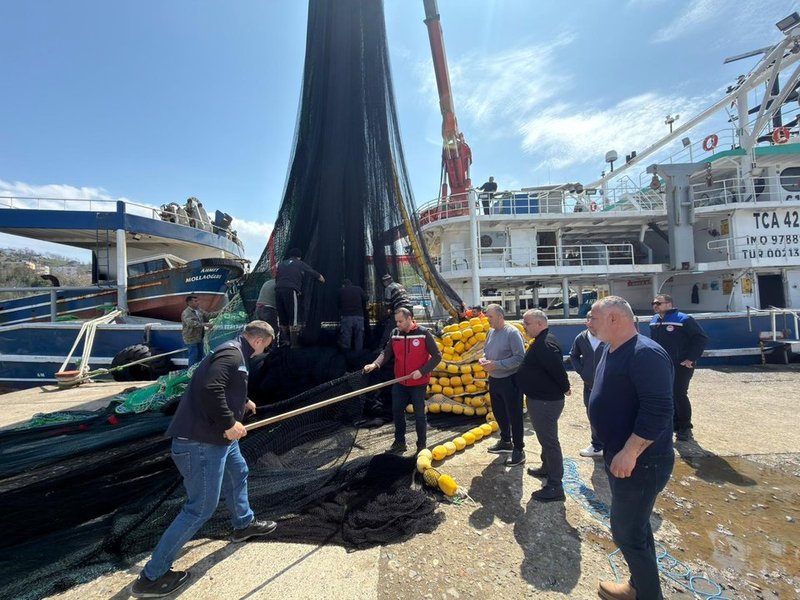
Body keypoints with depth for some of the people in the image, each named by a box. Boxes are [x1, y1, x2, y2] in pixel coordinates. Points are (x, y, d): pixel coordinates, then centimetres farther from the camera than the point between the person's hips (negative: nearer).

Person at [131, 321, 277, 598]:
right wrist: (229, 423, -24)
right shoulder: (232, 354, -20)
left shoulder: (233, 352, 12)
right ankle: (151, 576, 14)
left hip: (216, 435, 11)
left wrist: (243, 401, 42)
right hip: (200, 441, -11)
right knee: (201, 508, 0)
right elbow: (210, 389, -32)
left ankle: (244, 524, 50)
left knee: (237, 473, 27)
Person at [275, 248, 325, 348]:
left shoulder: (281, 263, 25)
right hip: (290, 290, -5)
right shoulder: (300, 263, 12)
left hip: (278, 290, 5)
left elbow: (276, 278, 24)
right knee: (293, 318, -4)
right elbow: (313, 272, 19)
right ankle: (293, 344, -5)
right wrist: (322, 279, 36)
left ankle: (285, 340, 21)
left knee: (282, 317, 13)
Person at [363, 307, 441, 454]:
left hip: (418, 384, -4)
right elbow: (387, 352, -4)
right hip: (400, 383, 5)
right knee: (397, 412, 13)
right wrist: (375, 364, -23)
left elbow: (437, 356, -12)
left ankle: (422, 446, 25)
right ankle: (399, 443, 31)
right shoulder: (395, 334, 0)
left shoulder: (423, 333, -13)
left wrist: (422, 371, -21)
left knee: (419, 415, 7)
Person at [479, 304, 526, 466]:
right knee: (499, 413, 21)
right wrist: (483, 359, -6)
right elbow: (486, 351, 17)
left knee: (514, 416, 2)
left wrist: (496, 364, -24)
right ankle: (506, 441, 40)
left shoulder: (512, 333, -17)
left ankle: (518, 450, 16)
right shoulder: (490, 332, 5)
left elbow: (520, 358, -22)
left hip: (510, 381, -8)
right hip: (494, 380, 8)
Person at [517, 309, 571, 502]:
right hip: (541, 399, 11)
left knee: (549, 440, -2)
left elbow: (558, 369, -27)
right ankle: (547, 468, 43)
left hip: (546, 401, -11)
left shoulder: (545, 344, -25)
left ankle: (555, 487, 9)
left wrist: (564, 389, -11)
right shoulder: (541, 342, 10)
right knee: (545, 437, 25)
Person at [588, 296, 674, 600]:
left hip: (639, 460, -10)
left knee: (626, 530, 2)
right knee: (635, 524, 23)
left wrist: (630, 453, -27)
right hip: (619, 453, 10)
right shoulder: (611, 350, 7)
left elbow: (658, 410, -29)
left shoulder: (645, 354, -24)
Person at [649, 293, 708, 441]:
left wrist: (692, 359, -16)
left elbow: (702, 338, -14)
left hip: (681, 366, -6)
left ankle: (685, 428, 11)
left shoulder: (683, 319, -14)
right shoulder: (654, 321, 6)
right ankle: (674, 424, 25)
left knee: (679, 395, -6)